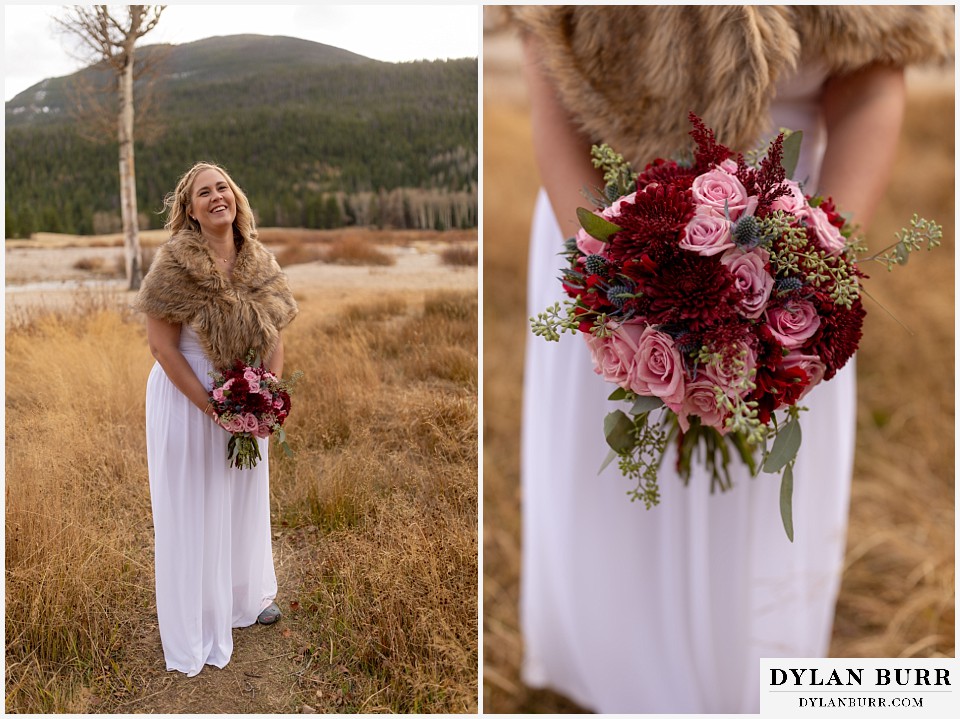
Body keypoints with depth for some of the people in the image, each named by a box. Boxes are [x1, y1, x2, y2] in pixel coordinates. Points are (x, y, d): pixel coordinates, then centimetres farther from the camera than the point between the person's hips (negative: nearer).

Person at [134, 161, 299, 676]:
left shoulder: (260, 262, -2)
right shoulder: (177, 261, -17)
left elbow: (275, 338, 4)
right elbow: (162, 345, -17)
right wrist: (213, 407, -19)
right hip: (187, 398, -5)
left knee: (245, 499, 20)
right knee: (193, 509, 8)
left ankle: (248, 595, 44)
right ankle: (195, 629, 28)